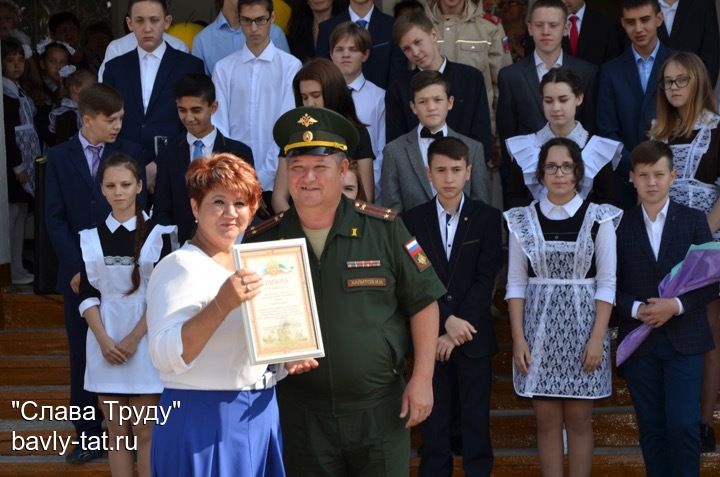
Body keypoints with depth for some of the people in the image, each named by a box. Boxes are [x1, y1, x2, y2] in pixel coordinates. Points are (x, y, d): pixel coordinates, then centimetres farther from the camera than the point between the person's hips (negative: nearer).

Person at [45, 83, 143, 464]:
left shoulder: (130, 153, 2)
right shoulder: (60, 157, 5)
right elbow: (55, 218, 1)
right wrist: (76, 267, -9)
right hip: (79, 272, 1)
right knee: (83, 354, 6)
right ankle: (88, 436, 14)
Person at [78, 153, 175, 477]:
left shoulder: (157, 233, 0)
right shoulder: (91, 237, 8)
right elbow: (87, 294, 5)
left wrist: (133, 338, -12)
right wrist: (104, 340, -8)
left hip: (146, 337, -2)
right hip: (104, 339, 3)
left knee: (144, 431, -1)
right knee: (117, 431, 6)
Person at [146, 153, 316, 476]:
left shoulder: (250, 265, 11)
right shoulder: (180, 266, -12)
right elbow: (166, 357, -25)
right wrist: (222, 304, -33)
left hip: (260, 415, 7)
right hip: (204, 420, -7)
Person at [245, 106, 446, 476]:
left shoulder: (383, 229, -3)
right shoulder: (263, 240, 0)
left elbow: (422, 303, 2)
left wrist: (422, 379, -3)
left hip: (380, 408, -1)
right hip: (300, 414, 1)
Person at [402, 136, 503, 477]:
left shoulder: (487, 218, 1)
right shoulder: (413, 220, 3)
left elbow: (485, 280, -5)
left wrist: (456, 331, -11)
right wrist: (447, 320, -15)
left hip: (473, 335, 0)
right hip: (429, 335, 1)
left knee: (476, 420, 5)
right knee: (434, 420, 6)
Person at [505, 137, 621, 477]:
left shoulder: (599, 218, -1)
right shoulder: (523, 220, 3)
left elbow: (606, 284, -2)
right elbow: (516, 284, 2)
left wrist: (597, 339, -9)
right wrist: (518, 340, -5)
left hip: (582, 327, -1)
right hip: (539, 328, 1)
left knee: (579, 420, 4)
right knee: (547, 421, 5)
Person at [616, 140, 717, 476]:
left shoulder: (694, 221, 2)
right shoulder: (620, 226, 3)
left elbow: (710, 281, -1)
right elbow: (612, 286, 3)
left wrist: (676, 306, -15)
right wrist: (635, 309, -15)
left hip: (684, 338, -1)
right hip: (639, 341, 1)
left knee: (683, 424, -7)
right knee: (651, 426, 8)